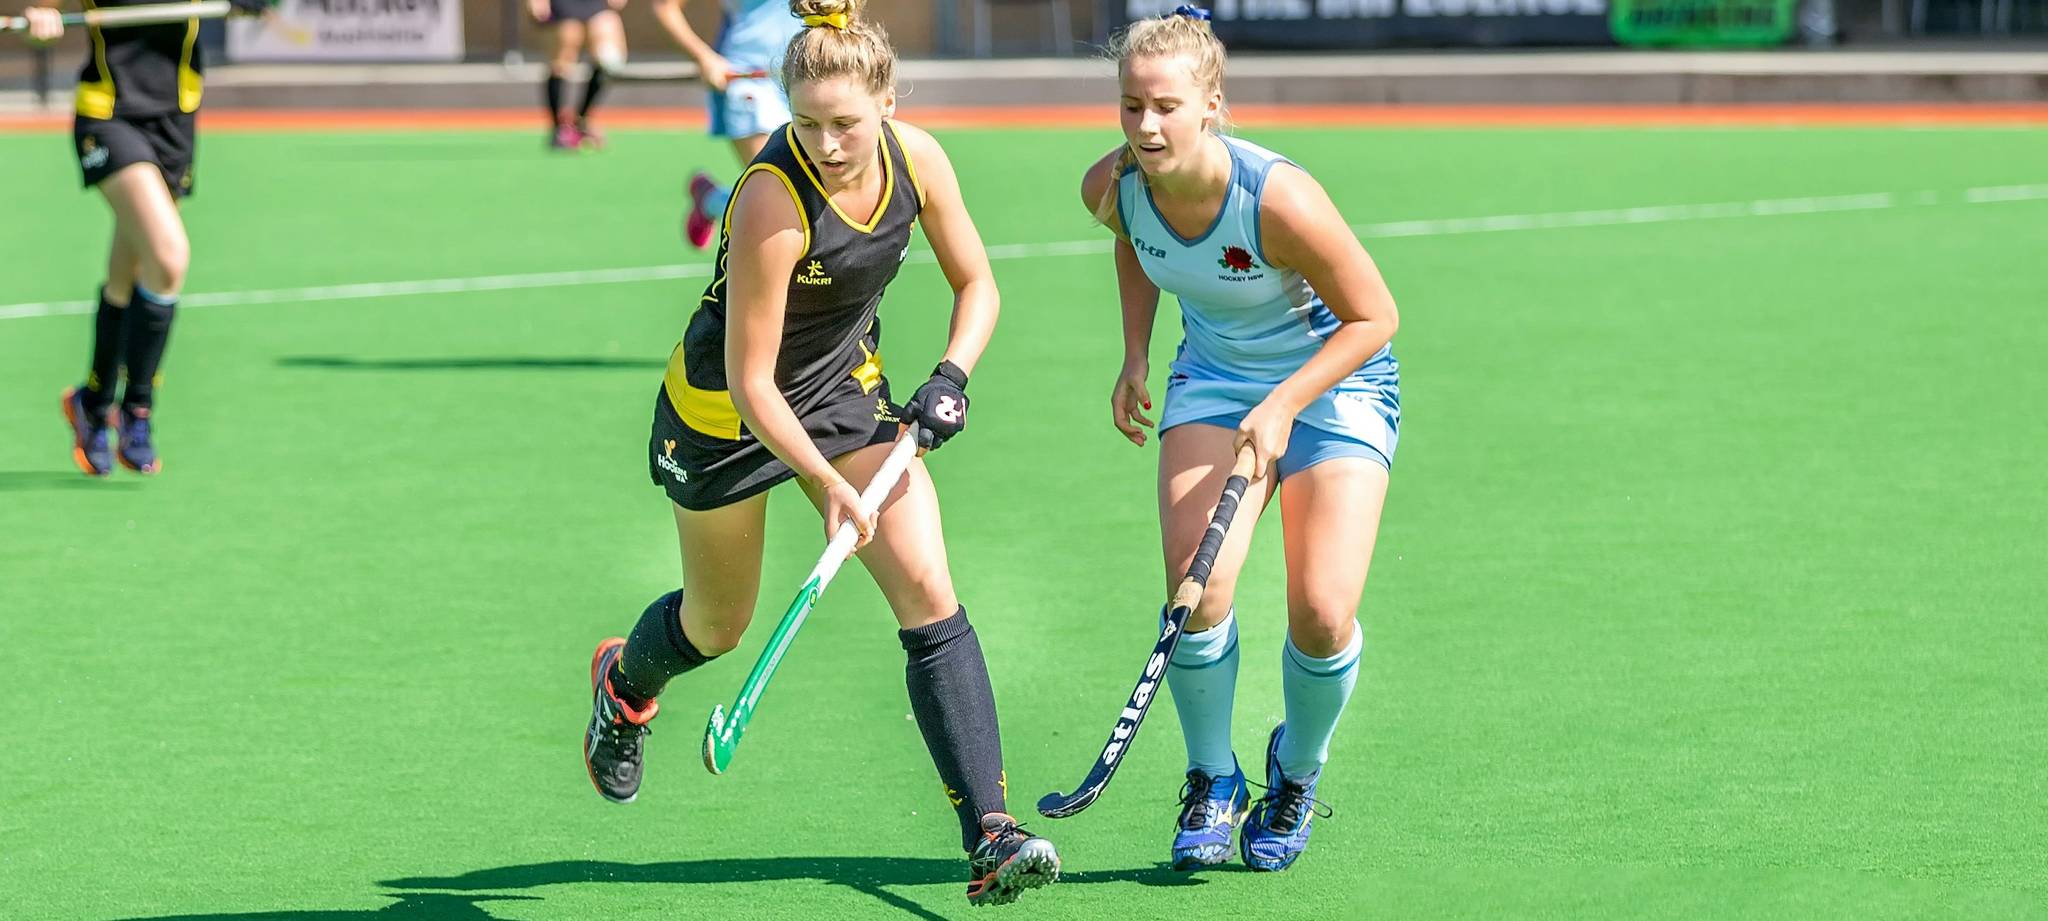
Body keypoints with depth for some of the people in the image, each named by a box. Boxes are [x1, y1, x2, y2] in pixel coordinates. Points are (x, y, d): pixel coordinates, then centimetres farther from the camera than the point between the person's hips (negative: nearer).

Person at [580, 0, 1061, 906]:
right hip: (725, 413, -4)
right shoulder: (774, 201, -33)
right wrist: (828, 484, -36)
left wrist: (952, 374, -16)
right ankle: (623, 679, 53)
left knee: (929, 593, -13)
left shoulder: (916, 158, -15)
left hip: (850, 391, 4)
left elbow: (975, 284, 1)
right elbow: (749, 383, -29)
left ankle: (988, 834, -15)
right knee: (718, 627, 16)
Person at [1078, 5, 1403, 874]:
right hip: (1215, 374, 3)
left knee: (1323, 615, -14)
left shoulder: (1279, 199, -32)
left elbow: (1373, 315, -20)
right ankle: (1211, 781, 4)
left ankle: (1296, 770, 18)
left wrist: (1285, 404, -27)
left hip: (1333, 375, -3)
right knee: (1198, 582, -20)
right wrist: (1135, 355, 5)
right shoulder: (1113, 187, -17)